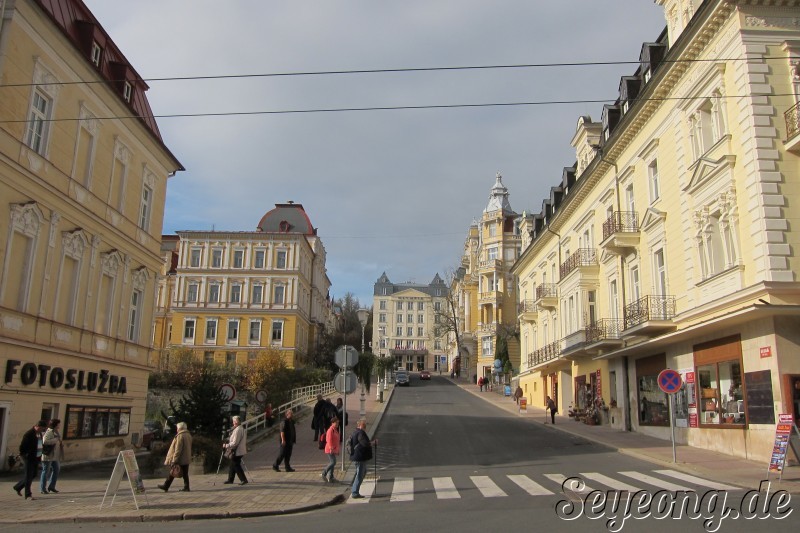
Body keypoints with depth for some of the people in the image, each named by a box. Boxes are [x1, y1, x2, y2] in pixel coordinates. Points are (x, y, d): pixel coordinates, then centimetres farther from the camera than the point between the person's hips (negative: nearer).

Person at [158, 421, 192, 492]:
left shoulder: (180, 436, -16)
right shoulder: (189, 435, 11)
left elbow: (178, 449, -20)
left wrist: (174, 460, -18)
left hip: (180, 459, -7)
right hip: (186, 459, 7)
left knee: (172, 473, 5)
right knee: (185, 474, 8)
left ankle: (166, 486, 12)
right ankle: (186, 487, 5)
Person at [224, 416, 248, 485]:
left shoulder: (237, 430, -22)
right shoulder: (243, 429, 9)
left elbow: (234, 443, -22)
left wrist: (226, 445, -11)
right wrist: (228, 439, 18)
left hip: (237, 451, -10)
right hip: (241, 450, 10)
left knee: (236, 466, -1)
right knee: (232, 465, 19)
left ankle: (243, 480, -2)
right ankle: (230, 479, 27)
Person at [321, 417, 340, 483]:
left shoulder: (335, 430, 17)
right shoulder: (330, 430, -13)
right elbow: (329, 440, -20)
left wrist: (337, 450, 23)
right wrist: (331, 448, -24)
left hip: (334, 449, 10)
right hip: (330, 450, -9)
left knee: (331, 463, 10)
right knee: (333, 462, -14)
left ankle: (330, 477, 14)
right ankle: (324, 473, -1)